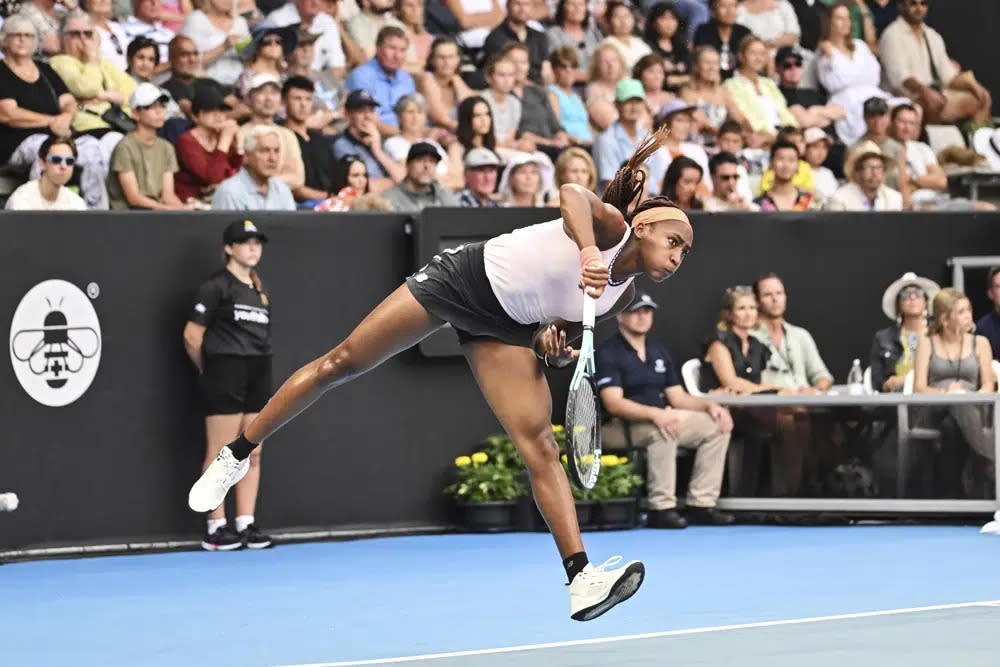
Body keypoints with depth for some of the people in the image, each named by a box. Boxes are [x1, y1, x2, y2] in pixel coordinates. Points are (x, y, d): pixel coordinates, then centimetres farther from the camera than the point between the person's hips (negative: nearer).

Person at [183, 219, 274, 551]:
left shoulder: (258, 289, 16)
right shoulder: (216, 286, -7)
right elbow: (192, 337, -7)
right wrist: (208, 371, 5)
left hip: (259, 374, 7)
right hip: (226, 373, -7)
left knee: (252, 453, 6)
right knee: (221, 453, -4)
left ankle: (246, 524, 11)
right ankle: (216, 528, -2)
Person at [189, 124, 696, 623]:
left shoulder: (622, 296, 1)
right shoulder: (611, 224, -18)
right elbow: (572, 193, -42)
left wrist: (557, 348, -6)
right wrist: (588, 252, -57)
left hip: (505, 328, 5)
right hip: (463, 277, -5)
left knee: (541, 447, -10)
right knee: (341, 364, -1)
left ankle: (581, 581, -17)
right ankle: (236, 456, 15)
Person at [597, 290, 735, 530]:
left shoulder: (659, 352, 16)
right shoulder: (608, 353, -9)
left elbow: (678, 397, 14)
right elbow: (614, 404, -21)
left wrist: (709, 405, -6)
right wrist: (655, 414, -35)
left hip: (658, 420, 8)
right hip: (619, 427, -8)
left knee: (717, 425, -5)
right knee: (662, 430, -38)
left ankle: (700, 504, -9)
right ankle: (661, 509, -34)